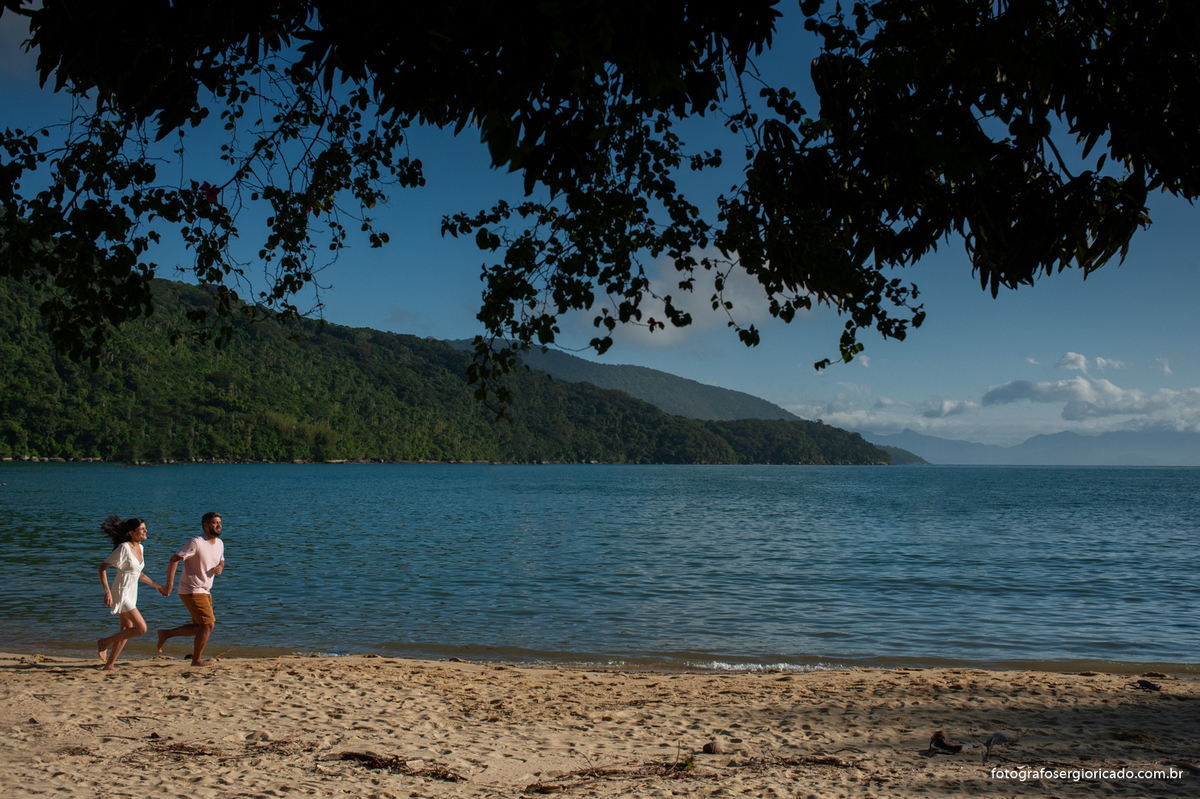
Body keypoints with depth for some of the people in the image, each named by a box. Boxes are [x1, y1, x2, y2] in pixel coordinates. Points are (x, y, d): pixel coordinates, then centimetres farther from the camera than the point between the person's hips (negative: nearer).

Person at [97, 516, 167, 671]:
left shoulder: (140, 548, 8)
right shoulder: (124, 548, -18)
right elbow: (102, 568, -16)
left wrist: (157, 585, 22)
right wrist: (107, 592, -23)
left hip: (131, 594, 9)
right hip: (121, 593, -9)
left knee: (127, 629, 14)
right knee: (141, 628, -13)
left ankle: (109, 665, 24)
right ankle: (105, 643, 2)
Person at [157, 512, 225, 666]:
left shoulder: (220, 543, 7)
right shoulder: (196, 543, -18)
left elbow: (221, 561, 22)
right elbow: (174, 560, -19)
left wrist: (220, 568, -2)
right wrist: (169, 582, -25)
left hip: (205, 592, 9)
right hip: (192, 591, -9)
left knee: (200, 628, 14)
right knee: (208, 625, -9)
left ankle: (166, 634, 27)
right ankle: (196, 660, 6)